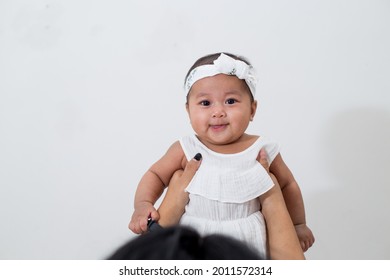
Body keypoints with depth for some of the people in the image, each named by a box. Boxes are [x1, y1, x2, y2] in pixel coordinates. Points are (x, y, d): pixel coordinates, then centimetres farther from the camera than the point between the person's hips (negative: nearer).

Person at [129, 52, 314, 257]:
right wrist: (143, 204, -11)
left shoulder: (262, 150, -5)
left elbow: (287, 185, 11)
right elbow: (155, 175, 6)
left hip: (247, 240, 0)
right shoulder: (186, 150, -7)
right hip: (193, 238, 0)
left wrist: (298, 225, 16)